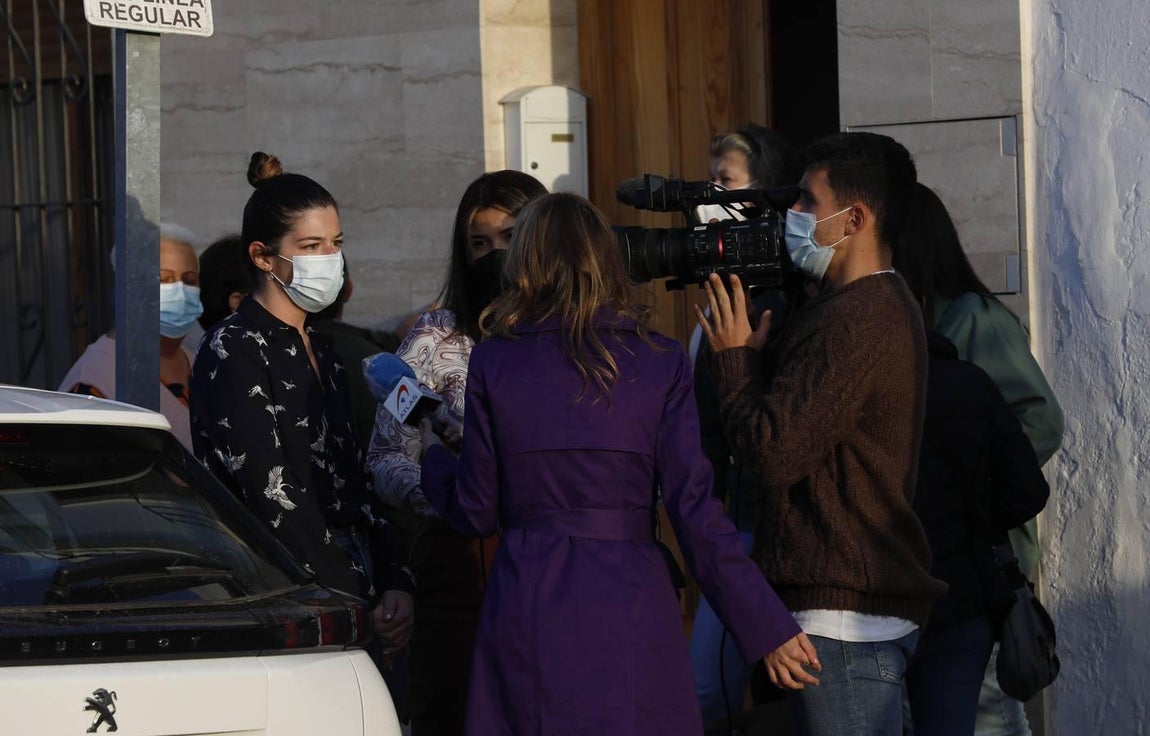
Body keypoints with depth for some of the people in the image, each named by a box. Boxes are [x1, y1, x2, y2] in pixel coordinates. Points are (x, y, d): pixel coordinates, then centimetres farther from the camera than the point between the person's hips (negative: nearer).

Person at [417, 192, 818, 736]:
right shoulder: (659, 363, 0)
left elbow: (476, 512, 5)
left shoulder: (493, 363, 0)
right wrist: (767, 629, 0)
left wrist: (432, 455, 26)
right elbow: (695, 512, -5)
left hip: (526, 614, 0)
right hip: (629, 605, 0)